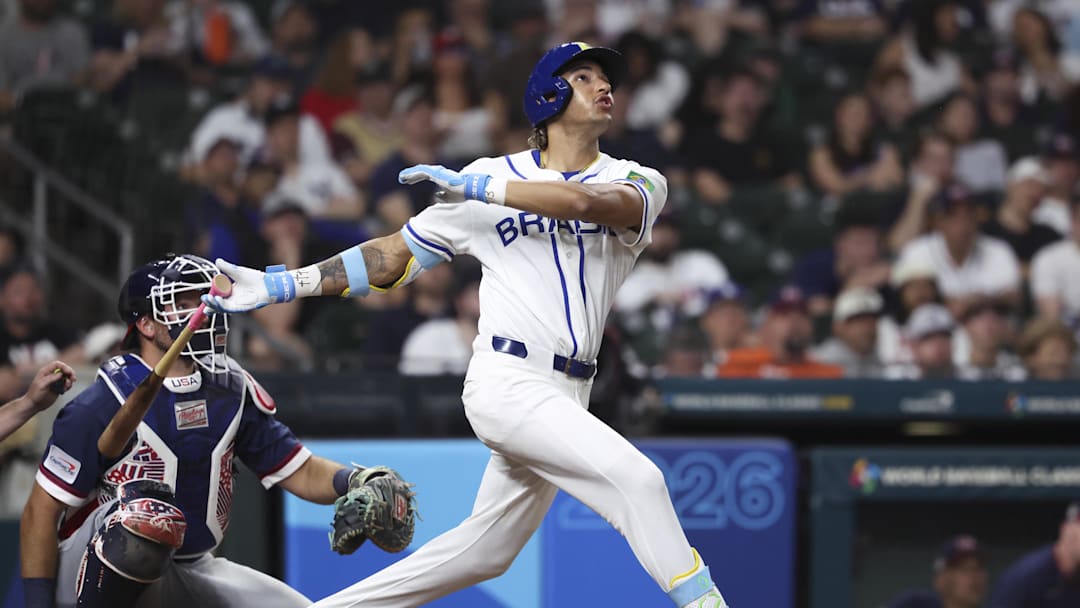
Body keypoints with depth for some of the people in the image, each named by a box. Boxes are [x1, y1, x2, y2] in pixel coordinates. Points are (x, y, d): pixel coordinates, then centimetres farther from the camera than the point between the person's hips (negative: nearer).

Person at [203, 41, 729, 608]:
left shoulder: (638, 184, 5)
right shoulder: (493, 180, 3)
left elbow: (586, 201, -20)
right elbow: (392, 257, 11)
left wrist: (472, 186, -20)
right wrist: (278, 285, 5)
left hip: (564, 397, 5)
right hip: (507, 383, -4)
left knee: (484, 551, 12)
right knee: (637, 479, -22)